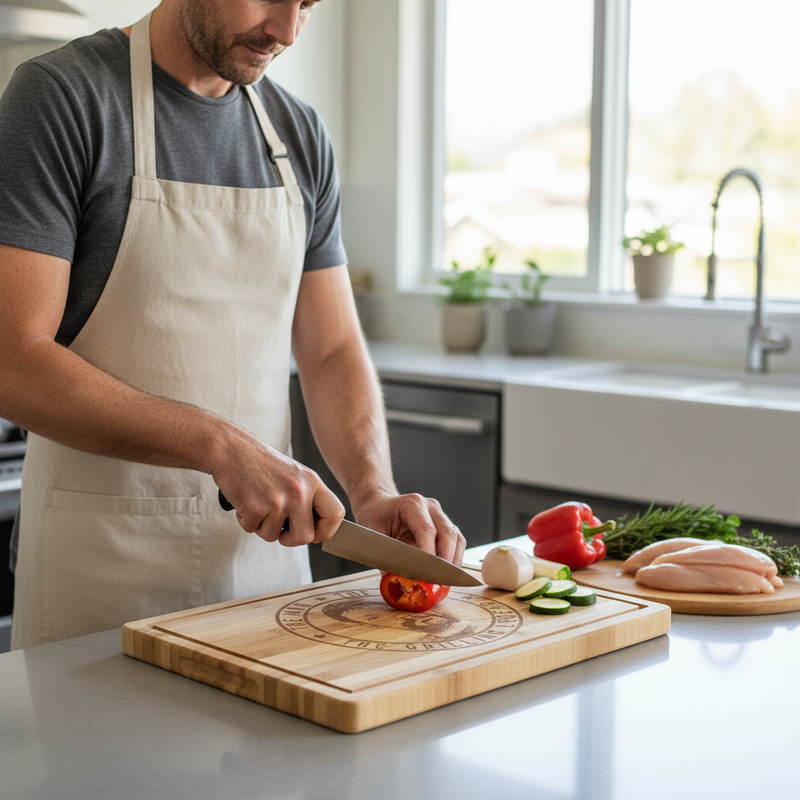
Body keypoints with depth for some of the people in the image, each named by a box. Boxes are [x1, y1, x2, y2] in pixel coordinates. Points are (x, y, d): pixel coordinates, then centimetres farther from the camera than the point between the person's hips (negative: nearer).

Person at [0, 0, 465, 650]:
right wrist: (221, 446, -24)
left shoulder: (299, 135, 7)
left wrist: (374, 491, -10)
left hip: (268, 539, 5)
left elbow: (333, 351, 7)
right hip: (107, 557, -5)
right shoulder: (60, 96, -10)